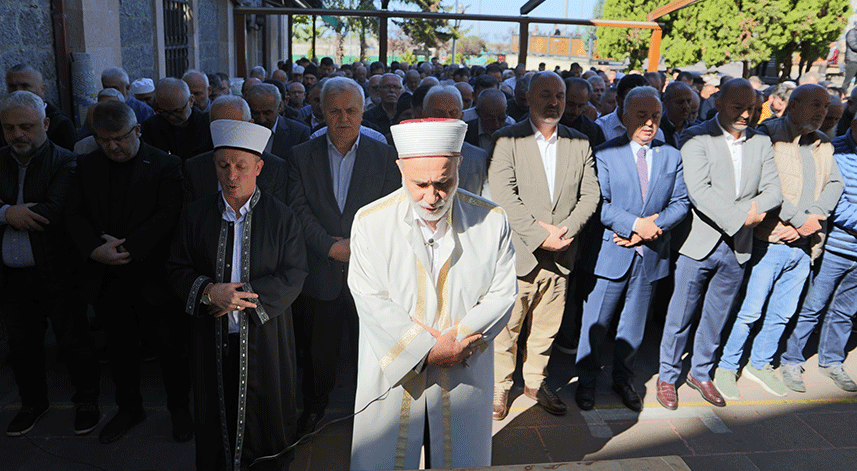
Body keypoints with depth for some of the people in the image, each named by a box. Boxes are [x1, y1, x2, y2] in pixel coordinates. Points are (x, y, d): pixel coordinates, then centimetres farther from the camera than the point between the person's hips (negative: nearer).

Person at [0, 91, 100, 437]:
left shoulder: (65, 162, -10)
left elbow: (54, 212, -23)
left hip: (57, 275, -5)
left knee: (74, 342, 8)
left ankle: (86, 401, 28)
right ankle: (33, 402, 39)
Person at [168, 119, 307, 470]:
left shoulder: (282, 217, -4)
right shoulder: (196, 215, 2)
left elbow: (294, 275, -8)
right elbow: (177, 269, 4)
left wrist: (243, 296, -17)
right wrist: (208, 292, -16)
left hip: (264, 338, -1)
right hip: (213, 339, 2)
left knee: (266, 412, 11)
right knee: (216, 414, 13)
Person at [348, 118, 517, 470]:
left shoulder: (491, 220, -7)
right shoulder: (369, 222, -10)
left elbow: (502, 294, -4)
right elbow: (372, 302, -11)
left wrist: (455, 340, -15)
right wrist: (429, 349, -17)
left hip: (464, 373, 1)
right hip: (392, 371, 0)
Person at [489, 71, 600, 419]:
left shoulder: (580, 144, 9)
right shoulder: (507, 139, -4)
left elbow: (591, 194, 6)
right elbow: (503, 195, -15)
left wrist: (566, 229, -11)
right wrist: (539, 235, -18)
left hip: (560, 257, 4)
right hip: (518, 253, -3)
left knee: (547, 327, 14)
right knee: (506, 326, 5)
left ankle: (536, 380, 35)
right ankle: (499, 386, 25)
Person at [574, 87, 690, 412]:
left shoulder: (672, 157, 8)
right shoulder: (604, 154, -4)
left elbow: (680, 202, 3)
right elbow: (599, 204, -12)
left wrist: (652, 228, -12)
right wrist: (636, 223, -20)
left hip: (651, 254, 3)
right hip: (610, 254, -3)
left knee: (634, 324, 16)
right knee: (595, 323, 5)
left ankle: (623, 379, 34)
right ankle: (586, 380, 24)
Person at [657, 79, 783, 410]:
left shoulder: (761, 142, 9)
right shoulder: (695, 138, -8)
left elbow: (774, 190, 3)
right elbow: (699, 190, -20)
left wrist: (753, 207, -16)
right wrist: (740, 216, -21)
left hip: (738, 248, 5)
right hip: (699, 243, -5)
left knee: (716, 318, 16)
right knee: (681, 316, 5)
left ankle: (701, 373, 34)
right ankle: (667, 377, 22)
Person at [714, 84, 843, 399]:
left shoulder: (824, 144, 14)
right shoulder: (768, 135, -8)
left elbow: (835, 184, 6)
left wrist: (806, 224, -10)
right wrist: (802, 219, -17)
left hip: (803, 245, 7)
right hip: (769, 242, -7)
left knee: (782, 314, 15)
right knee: (749, 311, 0)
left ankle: (760, 364, 32)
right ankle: (727, 367, 16)